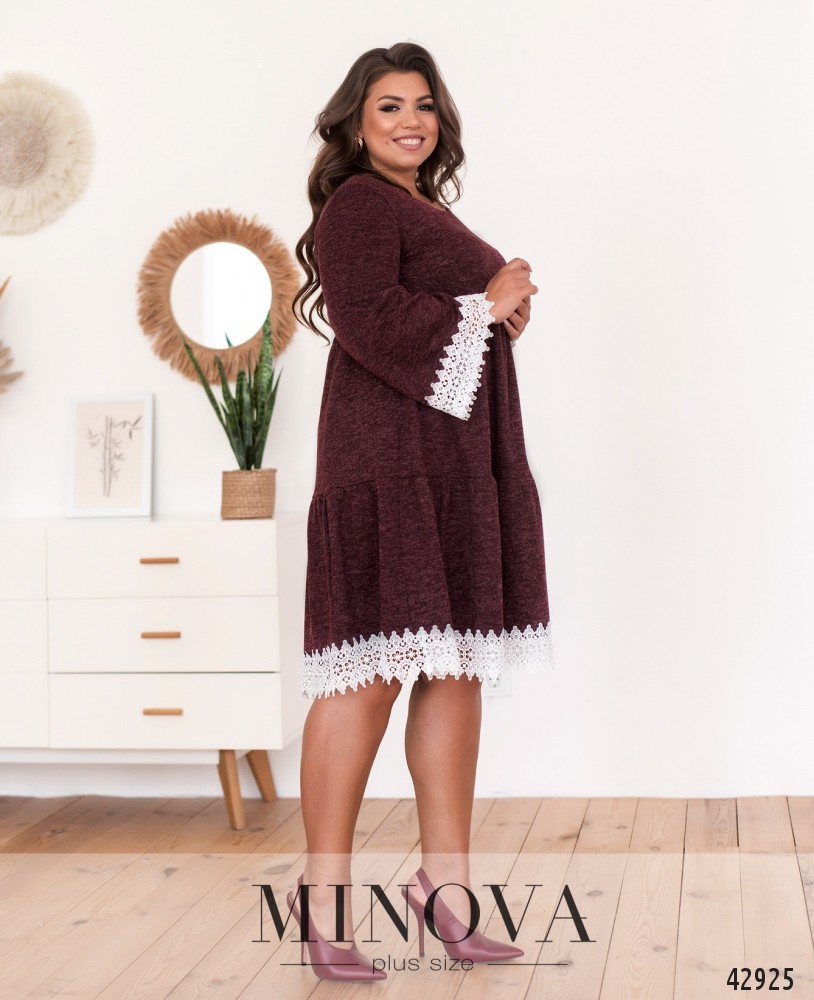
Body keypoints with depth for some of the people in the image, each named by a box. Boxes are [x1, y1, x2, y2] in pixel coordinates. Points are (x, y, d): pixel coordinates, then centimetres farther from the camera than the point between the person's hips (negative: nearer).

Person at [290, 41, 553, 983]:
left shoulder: (433, 213, 25)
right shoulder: (356, 205, -3)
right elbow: (372, 321, -17)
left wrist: (505, 310, 5)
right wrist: (483, 306, -7)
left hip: (460, 463, 9)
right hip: (387, 459, -9)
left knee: (457, 669, 7)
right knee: (372, 675, -11)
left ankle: (446, 880, 14)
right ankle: (324, 897, -4)